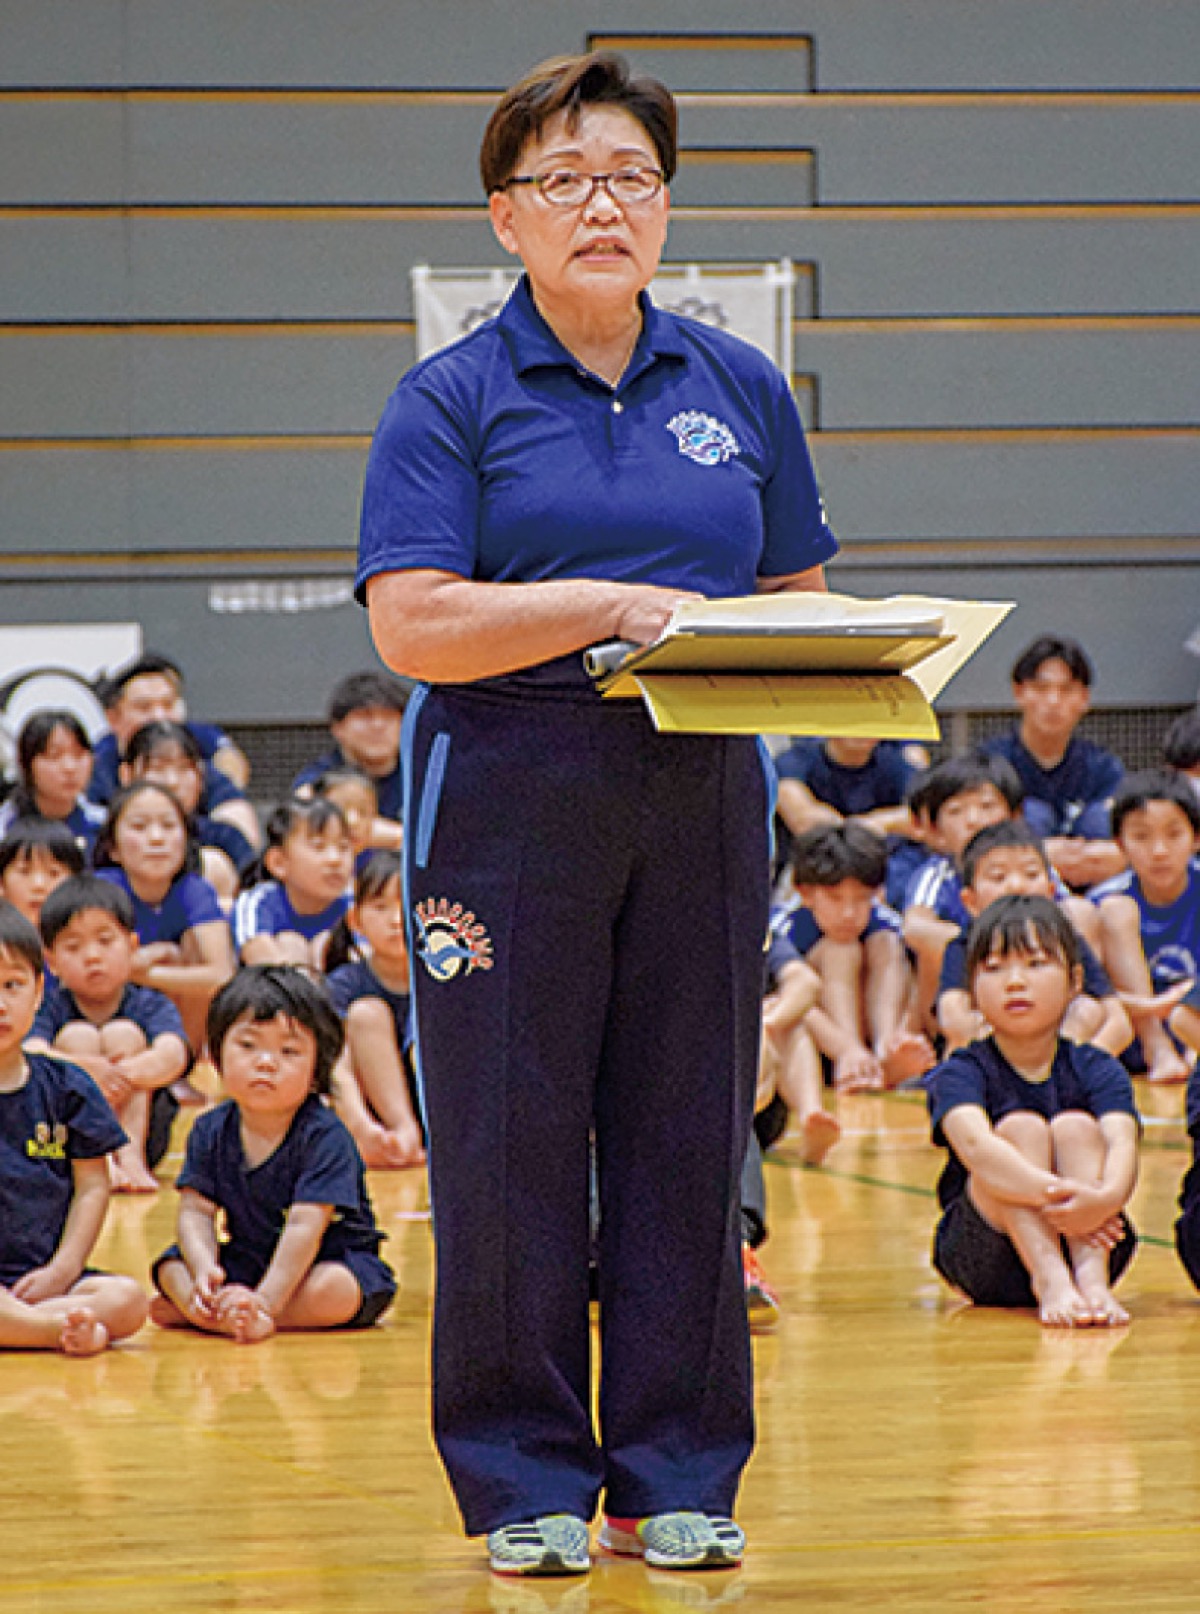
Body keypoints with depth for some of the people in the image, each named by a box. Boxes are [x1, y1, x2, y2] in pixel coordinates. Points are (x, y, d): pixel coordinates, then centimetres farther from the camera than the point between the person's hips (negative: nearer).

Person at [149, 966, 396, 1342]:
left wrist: (266, 1299, -36)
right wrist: (204, 1271, -28)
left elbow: (305, 1226, -26)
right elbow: (196, 1211, -6)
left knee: (335, 1292, -36)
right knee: (171, 1267, -14)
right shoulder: (211, 1132, -2)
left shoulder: (324, 1137, -19)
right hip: (243, 1264, 5)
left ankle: (195, 1313, -32)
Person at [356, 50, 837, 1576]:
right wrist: (612, 606, -17)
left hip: (701, 801, 3)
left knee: (688, 1133, 5)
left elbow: (799, 597, 16)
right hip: (508, 800, -3)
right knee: (509, 1136, -2)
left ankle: (676, 1477, 13)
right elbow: (414, 626, -10)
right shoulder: (450, 401, 0)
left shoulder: (741, 390, 12)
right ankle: (526, 1481, 8)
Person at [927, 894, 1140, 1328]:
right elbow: (974, 1144, -28)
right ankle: (1050, 1281, -43)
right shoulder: (961, 1073, -6)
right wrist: (1052, 1193, -46)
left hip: (1089, 1242, 2)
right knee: (1020, 1128, -22)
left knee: (1076, 1128, -20)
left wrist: (1106, 1196, -45)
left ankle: (1093, 1278, -40)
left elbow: (1122, 1144, -20)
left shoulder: (1096, 1071, 0)